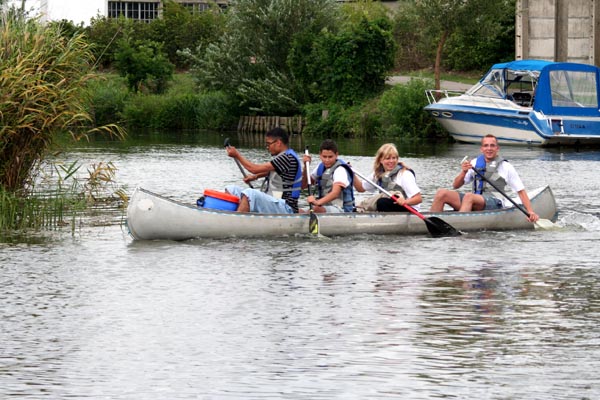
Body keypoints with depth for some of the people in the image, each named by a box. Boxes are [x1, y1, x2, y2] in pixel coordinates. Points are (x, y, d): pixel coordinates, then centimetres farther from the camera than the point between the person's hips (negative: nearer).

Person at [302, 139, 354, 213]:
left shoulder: (340, 170, -12)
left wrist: (318, 202, -46)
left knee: (315, 209, -37)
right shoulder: (321, 167, 12)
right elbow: (303, 185, 15)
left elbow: (335, 193, -28)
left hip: (341, 209, -7)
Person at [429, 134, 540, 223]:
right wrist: (463, 172, -6)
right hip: (474, 203, 5)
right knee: (441, 193, -16)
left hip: (494, 204, -5)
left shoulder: (506, 167, 7)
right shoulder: (475, 163, 17)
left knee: (469, 197, -37)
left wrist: (530, 212, -6)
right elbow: (455, 185, 15)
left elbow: (521, 191, 5)